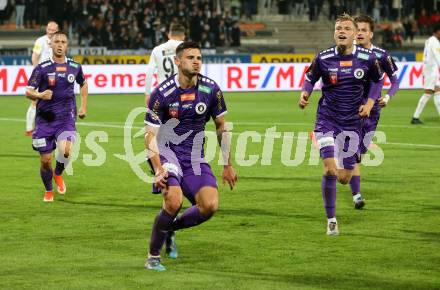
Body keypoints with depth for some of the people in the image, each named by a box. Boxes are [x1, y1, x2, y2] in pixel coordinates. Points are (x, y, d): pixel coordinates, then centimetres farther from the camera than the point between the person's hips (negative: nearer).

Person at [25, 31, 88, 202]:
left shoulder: (75, 67, 5)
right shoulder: (42, 68, -4)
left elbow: (83, 84, 25)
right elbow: (28, 92, -5)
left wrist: (83, 106, 19)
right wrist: (40, 95, -27)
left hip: (66, 118, 1)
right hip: (45, 119, 0)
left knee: (65, 150, -25)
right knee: (45, 159, 2)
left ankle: (58, 174, 8)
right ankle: (48, 191, 28)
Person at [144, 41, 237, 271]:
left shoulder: (211, 89, -5)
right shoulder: (162, 93, -15)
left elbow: (221, 126, 9)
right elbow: (150, 134, -12)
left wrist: (228, 165, 10)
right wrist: (158, 169, -25)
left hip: (194, 157, 4)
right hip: (166, 151, -4)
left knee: (210, 206, -17)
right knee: (174, 201, -27)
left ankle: (169, 227, 13)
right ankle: (153, 257, -6)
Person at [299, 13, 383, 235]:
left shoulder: (367, 58, -5)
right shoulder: (323, 58, -7)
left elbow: (377, 80, 13)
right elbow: (310, 78, 8)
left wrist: (369, 103, -1)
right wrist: (304, 94, -13)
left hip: (352, 121, 1)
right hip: (327, 119, -1)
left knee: (344, 178, 2)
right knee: (330, 170, -16)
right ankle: (331, 221, 0)